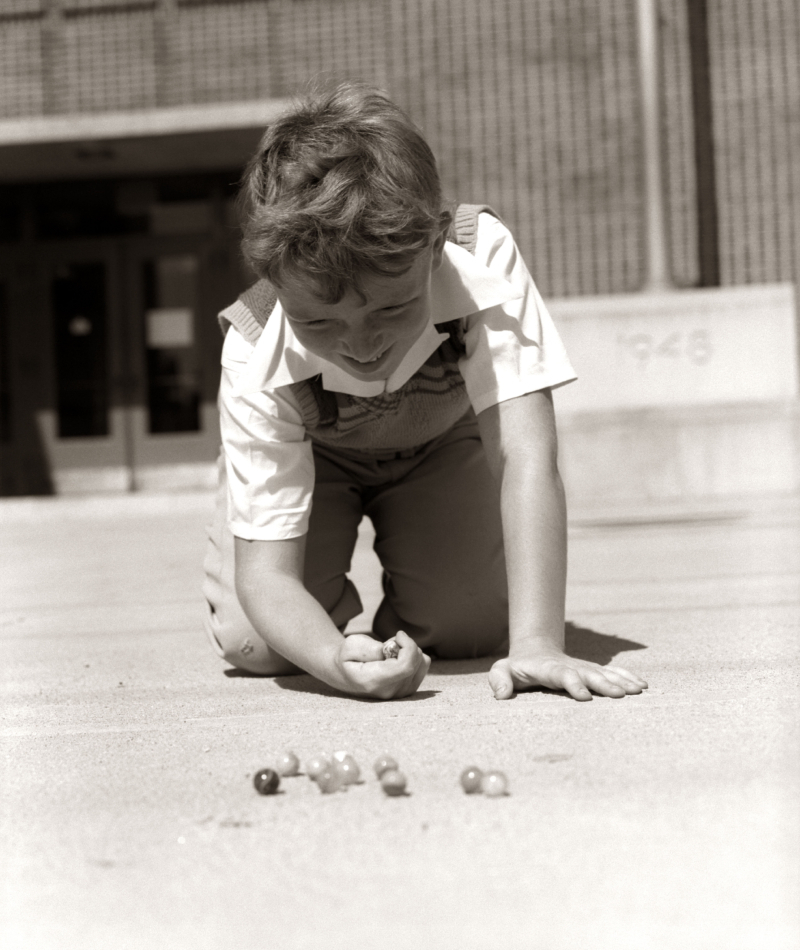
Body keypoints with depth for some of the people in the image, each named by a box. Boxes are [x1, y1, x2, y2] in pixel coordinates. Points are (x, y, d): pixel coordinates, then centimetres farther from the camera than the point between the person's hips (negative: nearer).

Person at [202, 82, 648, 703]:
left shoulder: (482, 261, -41)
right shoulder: (258, 365, -39)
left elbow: (525, 456, -44)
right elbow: (266, 575, -38)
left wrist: (536, 643, -52)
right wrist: (335, 662, -60)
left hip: (442, 440, 1)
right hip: (311, 456, -1)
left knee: (473, 629, -17)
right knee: (254, 642, -19)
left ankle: (403, 606, 20)